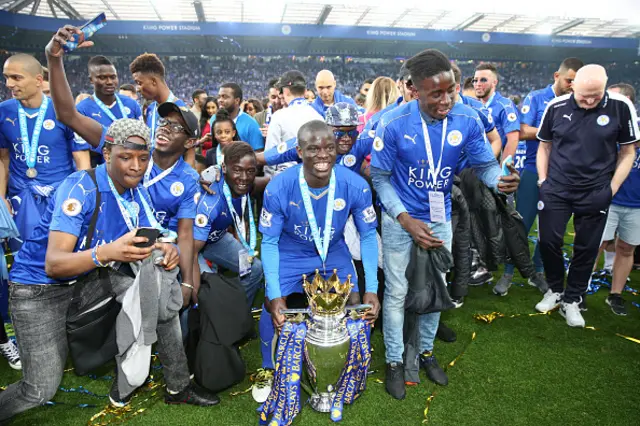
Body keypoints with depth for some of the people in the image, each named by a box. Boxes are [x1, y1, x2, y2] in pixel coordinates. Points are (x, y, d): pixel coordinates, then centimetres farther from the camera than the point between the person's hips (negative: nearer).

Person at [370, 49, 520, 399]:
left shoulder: (467, 120, -14)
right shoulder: (393, 123, -20)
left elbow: (485, 164, -4)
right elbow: (380, 177, -12)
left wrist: (500, 180, -30)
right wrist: (406, 220, -21)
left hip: (440, 218, 3)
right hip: (400, 219, -3)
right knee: (397, 292, 6)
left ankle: (426, 351, 39)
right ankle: (394, 361, 26)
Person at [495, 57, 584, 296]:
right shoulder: (536, 98, -1)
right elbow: (522, 132, -12)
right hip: (534, 171, -4)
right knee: (521, 225, 0)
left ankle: (538, 272, 25)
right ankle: (508, 274, 12)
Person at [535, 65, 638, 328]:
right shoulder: (556, 107, -4)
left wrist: (611, 189, -4)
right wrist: (543, 180, 3)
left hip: (595, 194, 0)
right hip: (556, 190, 1)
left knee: (586, 248, 7)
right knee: (549, 241, 3)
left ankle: (571, 300, 24)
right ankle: (555, 290, 26)